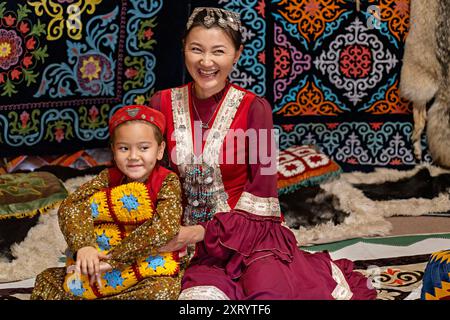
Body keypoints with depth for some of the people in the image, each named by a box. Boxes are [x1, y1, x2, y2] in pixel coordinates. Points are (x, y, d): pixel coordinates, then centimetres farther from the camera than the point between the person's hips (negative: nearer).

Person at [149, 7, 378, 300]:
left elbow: (261, 193, -8)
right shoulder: (163, 105, -1)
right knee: (202, 294, -26)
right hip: (190, 240, 2)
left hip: (253, 230, -2)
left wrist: (206, 231, -13)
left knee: (271, 291, -27)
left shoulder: (254, 109, -9)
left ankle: (322, 275, 8)